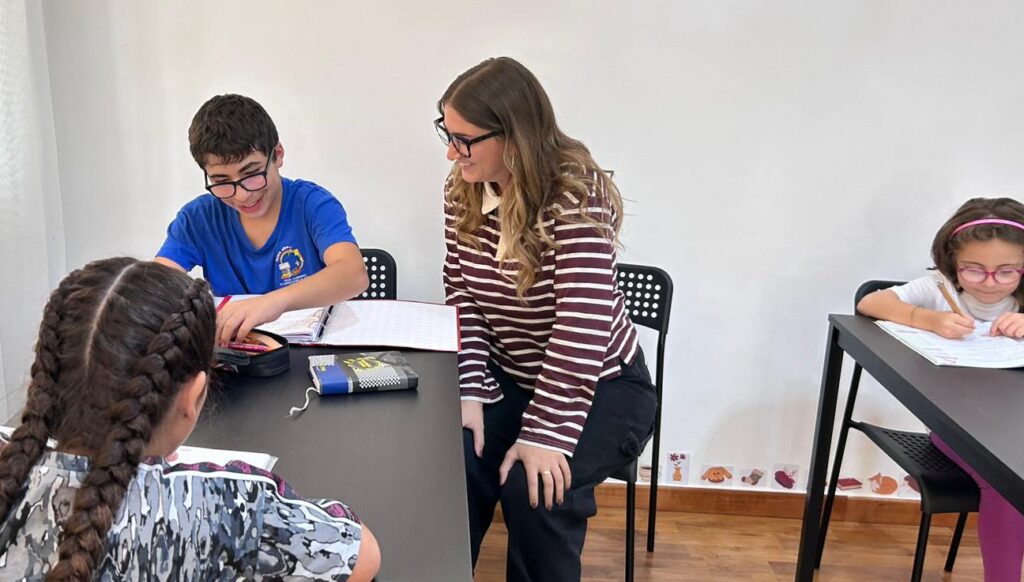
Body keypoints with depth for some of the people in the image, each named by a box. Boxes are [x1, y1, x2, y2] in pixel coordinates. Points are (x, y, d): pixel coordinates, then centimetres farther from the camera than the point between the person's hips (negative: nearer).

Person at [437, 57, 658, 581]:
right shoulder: (463, 190, -3)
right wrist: (470, 391, -15)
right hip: (509, 377, 5)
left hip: (603, 385, -4)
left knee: (534, 487, -25)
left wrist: (546, 434, -32)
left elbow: (582, 326, -29)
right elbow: (462, 297, -4)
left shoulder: (576, 195, -24)